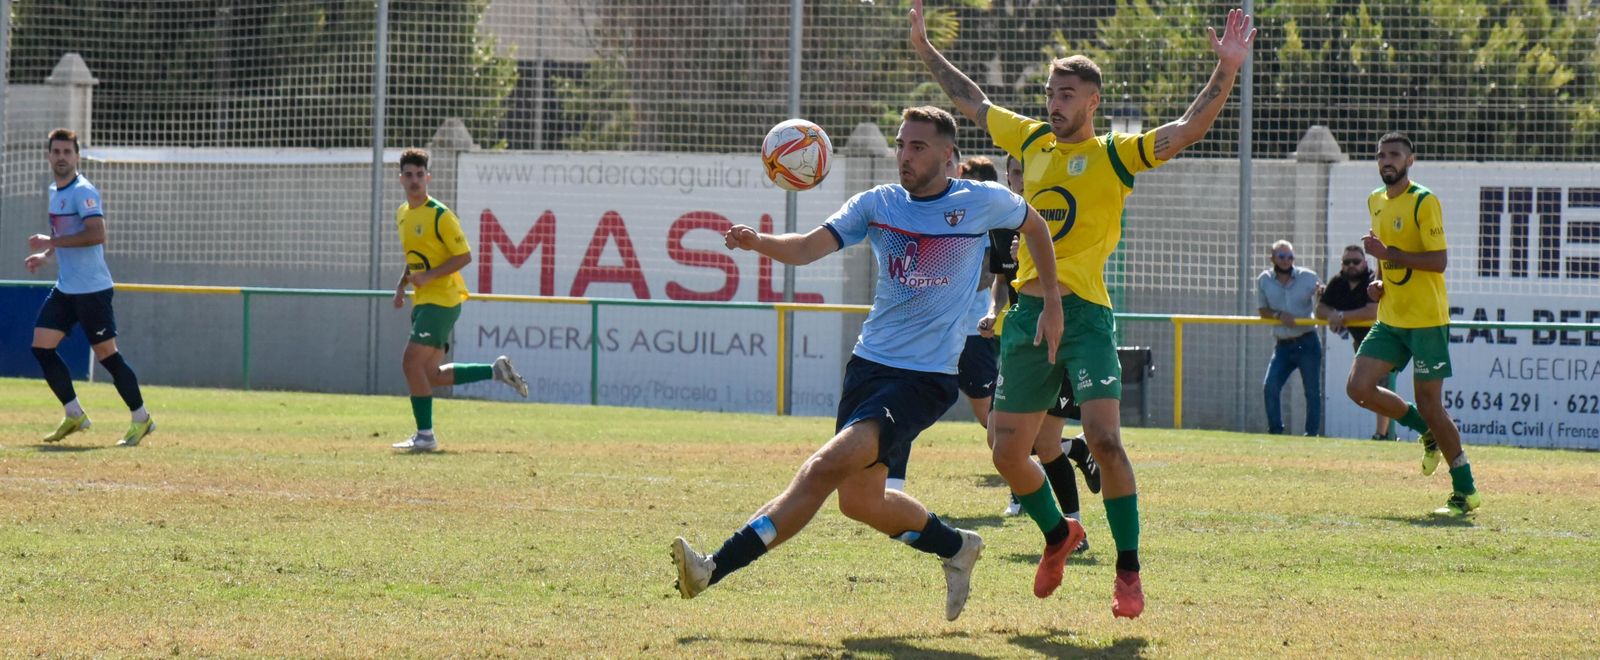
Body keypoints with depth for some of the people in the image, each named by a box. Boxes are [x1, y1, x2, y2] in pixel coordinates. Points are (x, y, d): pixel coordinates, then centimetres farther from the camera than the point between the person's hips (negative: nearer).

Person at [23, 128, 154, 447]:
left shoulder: (83, 191, -15)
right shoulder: (55, 192, 13)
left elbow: (97, 234, -28)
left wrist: (51, 241, -24)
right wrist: (45, 256, 12)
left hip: (92, 289, -9)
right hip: (65, 289, 9)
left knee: (106, 354, -3)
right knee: (41, 346, 1)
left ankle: (142, 419, 10)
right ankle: (74, 415, 9)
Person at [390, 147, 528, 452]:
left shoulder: (440, 215, -12)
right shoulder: (402, 214, 13)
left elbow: (464, 256, -13)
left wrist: (429, 276, -21)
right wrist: (403, 283, 12)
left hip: (442, 299, -9)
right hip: (422, 301, 9)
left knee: (412, 362, -15)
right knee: (431, 375, 8)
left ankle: (425, 435, -7)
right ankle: (496, 371, 23)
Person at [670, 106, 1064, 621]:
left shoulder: (983, 203, -1)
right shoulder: (877, 205, 4)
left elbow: (1035, 227, 19)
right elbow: (808, 248, -8)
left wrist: (1052, 304, 16)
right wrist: (758, 243, -28)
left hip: (927, 377, -5)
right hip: (870, 363, 5)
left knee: (828, 465, -20)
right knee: (859, 499, 8)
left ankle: (716, 568, -25)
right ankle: (955, 547, 36)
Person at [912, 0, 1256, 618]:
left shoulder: (1115, 155, -1)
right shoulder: (1030, 140, 13)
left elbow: (1187, 129, -14)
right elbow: (972, 101, 27)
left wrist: (1226, 71, -26)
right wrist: (925, 50, 30)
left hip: (1084, 313, -5)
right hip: (1027, 313, 6)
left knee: (1104, 439, -18)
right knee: (1007, 452, 7)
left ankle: (1129, 570, -8)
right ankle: (1058, 533, 34)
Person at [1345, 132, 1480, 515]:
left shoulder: (1424, 202, -12)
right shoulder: (1376, 201, 12)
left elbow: (1439, 261, -19)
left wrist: (1388, 253, -25)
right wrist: (1380, 283, 8)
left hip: (1426, 320, -7)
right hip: (1390, 320, 7)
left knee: (1429, 405, -6)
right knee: (1358, 387, -5)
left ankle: (1466, 491, 6)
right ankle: (1429, 434, 17)